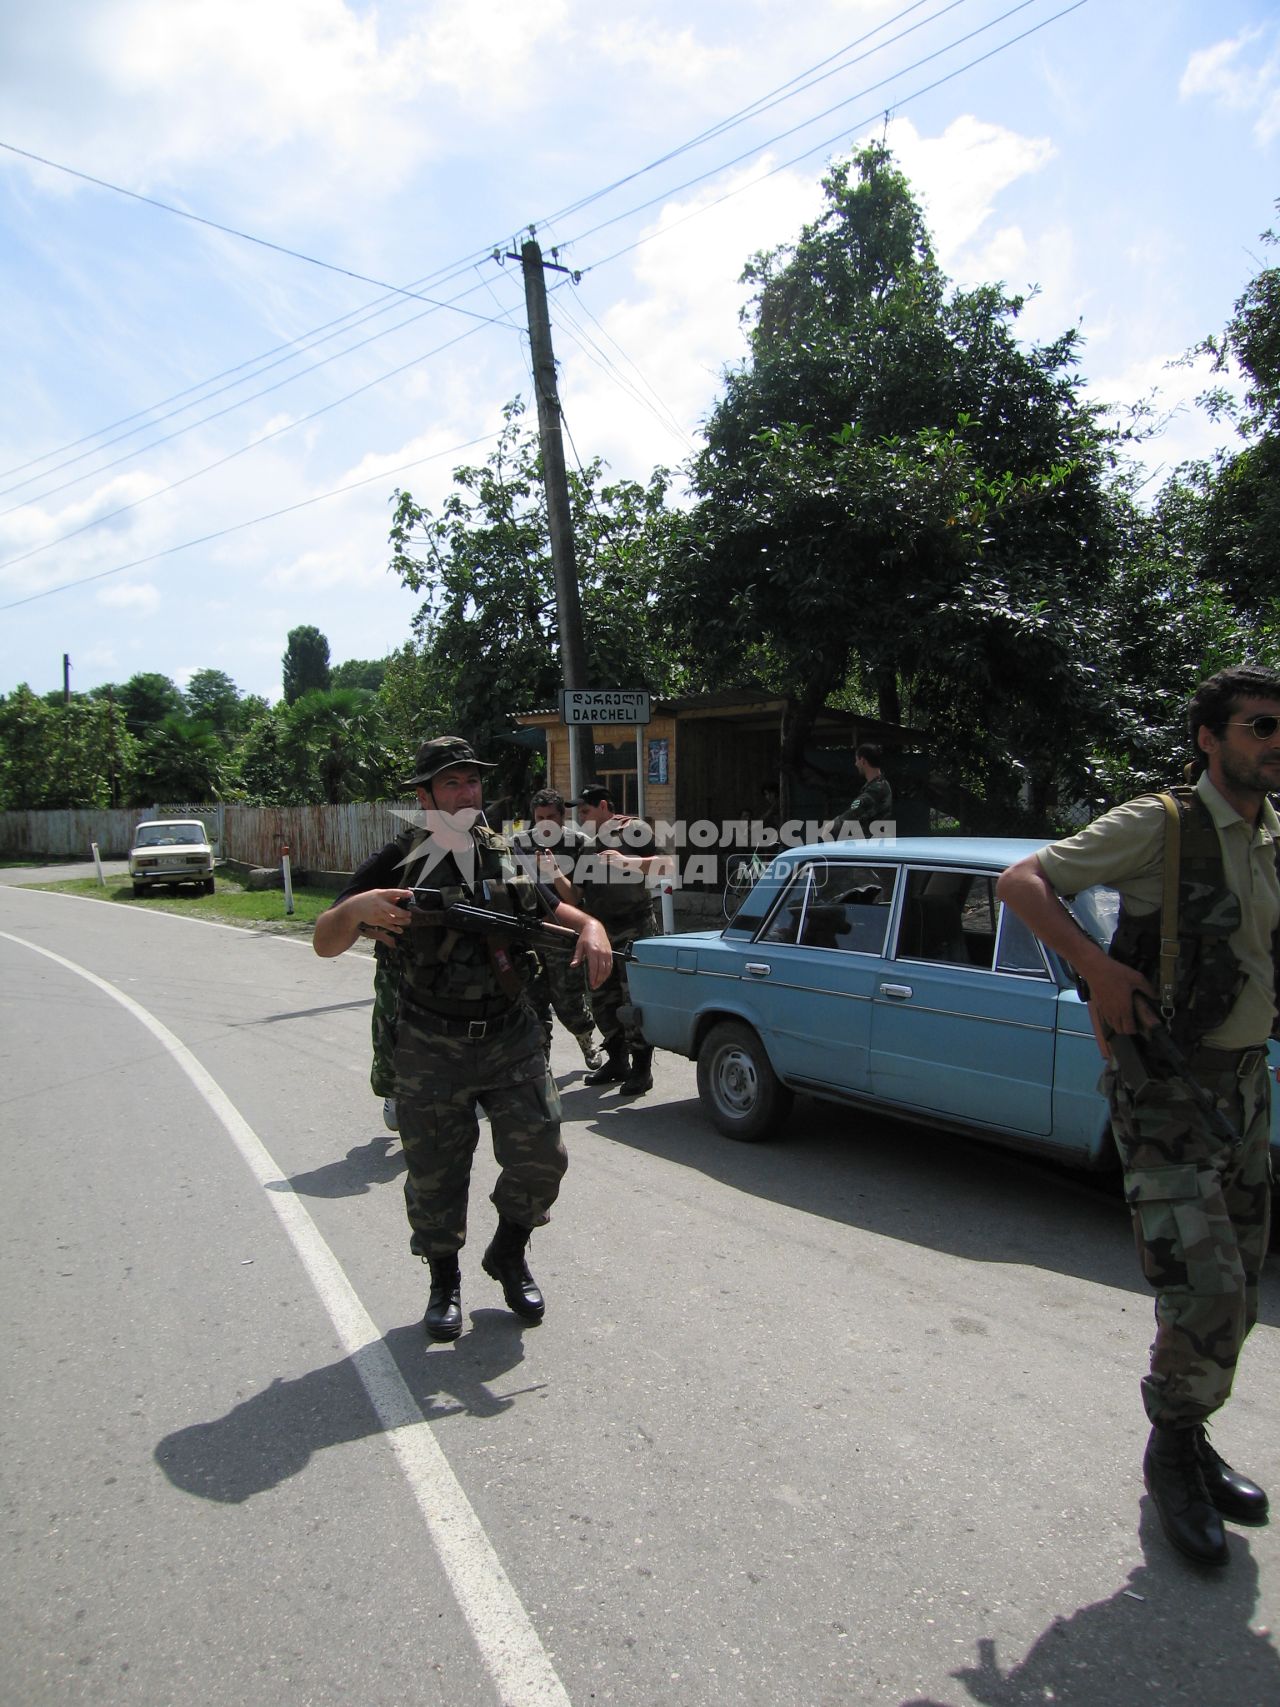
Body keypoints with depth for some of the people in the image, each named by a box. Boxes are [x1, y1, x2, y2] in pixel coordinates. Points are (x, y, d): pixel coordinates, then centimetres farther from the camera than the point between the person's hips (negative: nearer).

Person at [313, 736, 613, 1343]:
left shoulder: (506, 857, 6)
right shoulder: (397, 865, -5)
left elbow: (553, 910, 16)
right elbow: (324, 943, -8)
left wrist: (591, 927, -8)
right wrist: (356, 908, -32)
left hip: (512, 1039, 3)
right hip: (431, 1051, -2)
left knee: (540, 1157, -1)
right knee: (435, 1178, 7)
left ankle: (508, 1258, 27)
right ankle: (444, 1284, 32)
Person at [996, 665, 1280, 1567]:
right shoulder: (1158, 825, -13)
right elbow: (1021, 882, -15)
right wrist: (1096, 966, -25)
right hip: (1162, 1091, -7)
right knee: (1206, 1292, -10)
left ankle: (1189, 1441, 36)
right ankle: (1173, 1454, 16)